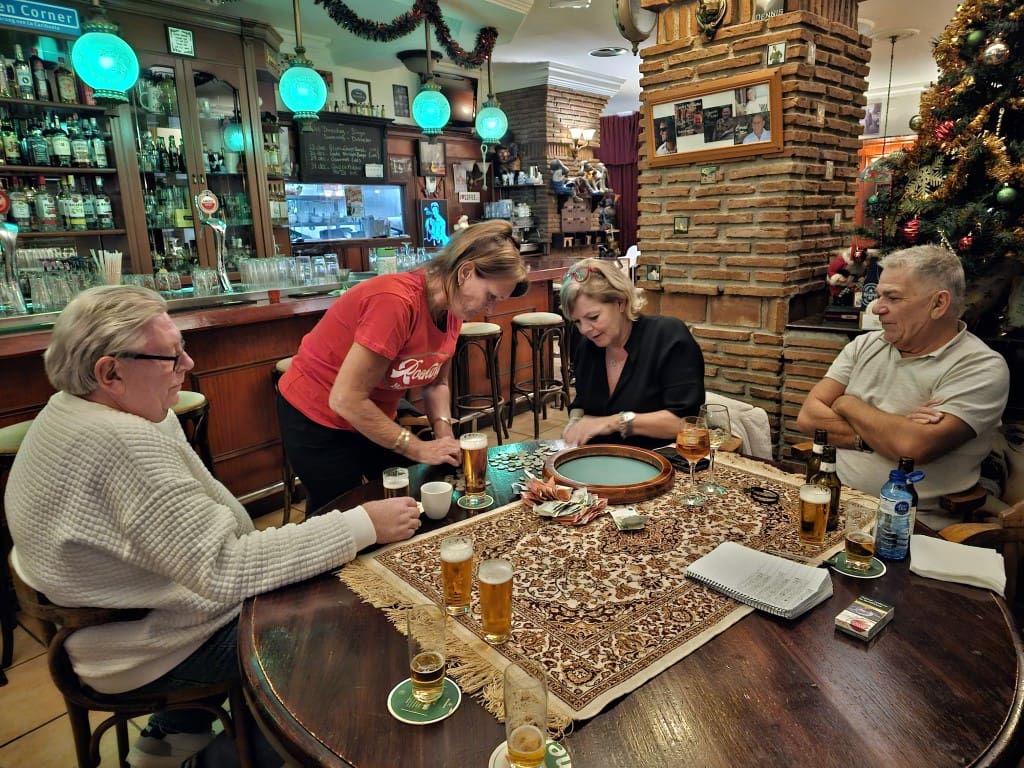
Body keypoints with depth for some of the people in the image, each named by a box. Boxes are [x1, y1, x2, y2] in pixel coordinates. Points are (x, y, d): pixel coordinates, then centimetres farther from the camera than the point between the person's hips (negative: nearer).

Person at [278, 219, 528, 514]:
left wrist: (444, 434, -14)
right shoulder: (397, 301, -33)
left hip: (373, 417, 7)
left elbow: (436, 383, 4)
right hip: (319, 421, -7)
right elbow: (346, 400, -31)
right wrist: (420, 449, -24)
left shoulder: (451, 309, -8)